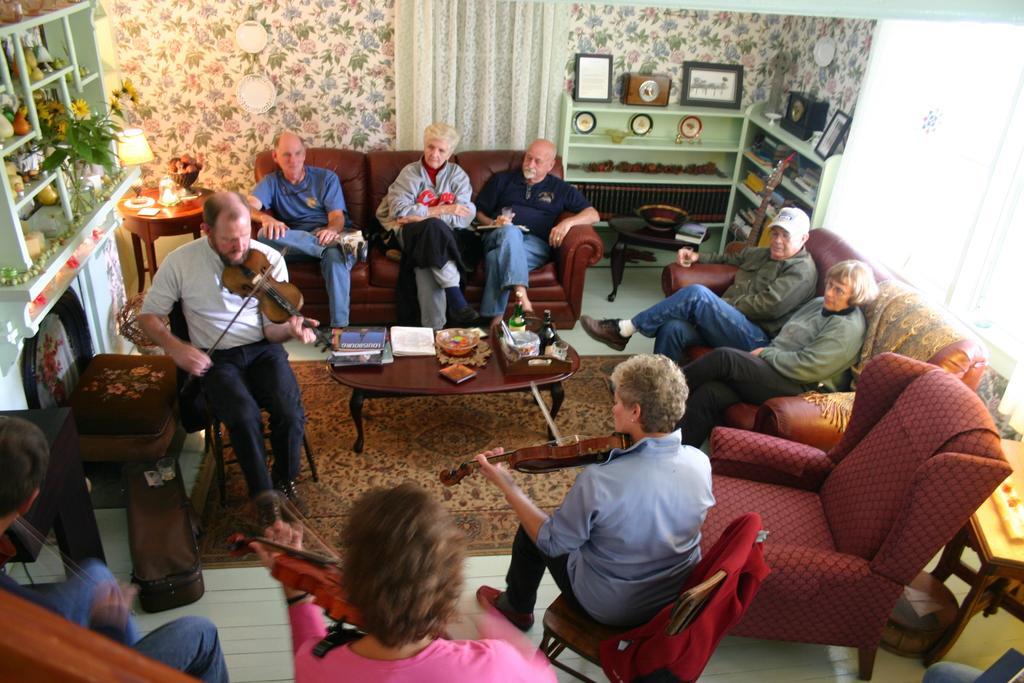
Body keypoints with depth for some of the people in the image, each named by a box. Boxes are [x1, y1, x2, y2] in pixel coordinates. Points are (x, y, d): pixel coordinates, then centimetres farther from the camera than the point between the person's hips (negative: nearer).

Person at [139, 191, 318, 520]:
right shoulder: (180, 262, -8)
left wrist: (289, 329, -29)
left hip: (263, 349, 1)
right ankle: (263, 493, -4)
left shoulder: (269, 258, -7)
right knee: (245, 415, -29)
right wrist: (175, 347, -15)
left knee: (290, 411, -25)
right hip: (215, 358, -1)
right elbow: (148, 315, 3)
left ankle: (285, 479, 5)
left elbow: (271, 328, -5)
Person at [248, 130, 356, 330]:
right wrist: (266, 218, -31)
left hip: (326, 233, -1)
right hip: (292, 242, 2)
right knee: (265, 234, -31)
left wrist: (332, 230, -27)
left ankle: (340, 326, -38)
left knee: (335, 255, -38)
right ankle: (339, 244, -38)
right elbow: (249, 206, -5)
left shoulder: (326, 178, 12)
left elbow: (338, 217, -1)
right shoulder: (271, 182, 15)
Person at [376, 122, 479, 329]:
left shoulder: (457, 175, 10)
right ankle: (456, 300, -38)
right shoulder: (409, 173, 8)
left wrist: (422, 215, -11)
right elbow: (399, 210, -8)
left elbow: (463, 218, -5)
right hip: (412, 235, -1)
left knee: (425, 266, -34)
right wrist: (441, 211, -12)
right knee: (433, 227, -36)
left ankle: (433, 328, -33)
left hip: (446, 237, 1)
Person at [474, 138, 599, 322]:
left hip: (536, 245, 0)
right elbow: (478, 212, 20)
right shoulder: (502, 180, 24)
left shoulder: (560, 189, 22)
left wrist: (568, 222, -8)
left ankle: (496, 317, -42)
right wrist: (493, 223, -3)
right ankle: (521, 294, -52)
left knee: (498, 258, -35)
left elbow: (593, 215, 13)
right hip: (500, 237, 1)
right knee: (510, 231, -38)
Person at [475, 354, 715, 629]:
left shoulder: (597, 482, -36)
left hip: (609, 609, -5)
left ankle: (516, 608, 45)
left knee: (530, 531, 18)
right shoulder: (701, 463, -20)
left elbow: (551, 543, -19)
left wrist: (506, 484, -12)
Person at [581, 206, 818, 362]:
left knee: (698, 294, -29)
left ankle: (623, 330, -22)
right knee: (673, 328, -24)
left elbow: (768, 306, -16)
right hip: (728, 324, 8)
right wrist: (698, 257, 17)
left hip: (756, 339, -8)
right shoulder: (762, 254, 24)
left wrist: (721, 305, -11)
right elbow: (730, 259, 36)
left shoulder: (802, 271, -3)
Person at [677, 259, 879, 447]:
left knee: (723, 358, -25)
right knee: (709, 392, -18)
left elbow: (808, 367, -20)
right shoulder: (819, 303, 18)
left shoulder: (848, 328, -11)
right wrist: (762, 353, 4)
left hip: (800, 388, -8)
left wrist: (765, 353, -9)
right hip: (775, 369, 8)